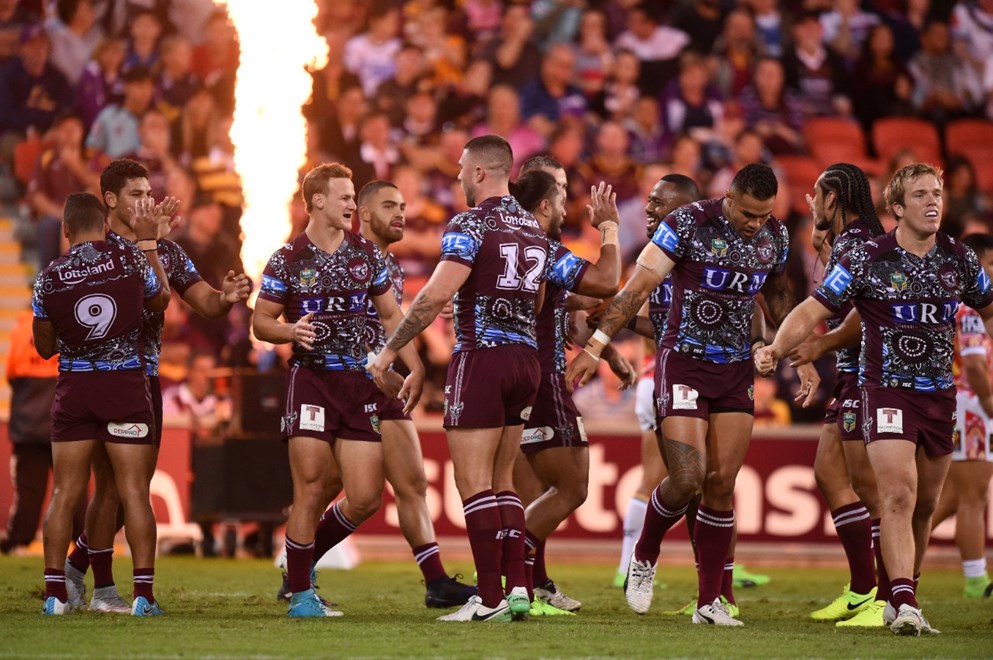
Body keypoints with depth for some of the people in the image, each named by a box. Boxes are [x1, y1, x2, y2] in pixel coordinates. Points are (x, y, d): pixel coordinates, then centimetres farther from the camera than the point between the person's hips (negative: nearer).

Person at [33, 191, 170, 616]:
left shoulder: (50, 278, -3)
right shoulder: (131, 259, -6)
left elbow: (45, 347, 9)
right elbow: (161, 300, 16)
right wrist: (148, 241, 22)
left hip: (73, 389, 1)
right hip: (126, 387, -1)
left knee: (65, 495, 7)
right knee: (134, 492, 1)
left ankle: (55, 593, 5)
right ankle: (143, 594, -3)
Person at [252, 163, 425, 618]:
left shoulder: (367, 254, 10)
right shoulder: (287, 260, -1)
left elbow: (391, 315, 17)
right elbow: (260, 322, 4)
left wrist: (415, 368, 8)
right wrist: (291, 332, -17)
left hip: (361, 382, 4)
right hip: (310, 379, -4)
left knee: (365, 498, -2)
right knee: (311, 491, -8)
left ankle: (304, 557, 22)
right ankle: (300, 593, 3)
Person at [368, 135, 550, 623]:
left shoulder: (471, 224, -10)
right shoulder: (534, 228, 13)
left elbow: (436, 295, -19)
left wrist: (390, 350, -13)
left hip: (481, 359, -8)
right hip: (526, 359, 8)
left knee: (475, 484, -5)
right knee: (501, 482, 14)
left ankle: (489, 599, -8)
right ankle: (517, 588, 6)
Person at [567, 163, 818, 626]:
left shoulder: (775, 235, 2)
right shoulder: (689, 223, -15)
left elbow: (778, 296, 20)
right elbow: (640, 285, -17)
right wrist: (596, 345, -22)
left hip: (736, 368, 5)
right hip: (684, 362, -5)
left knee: (721, 485, 1)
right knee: (687, 479, -14)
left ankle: (709, 601, 7)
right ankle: (644, 558, 15)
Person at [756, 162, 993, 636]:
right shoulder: (867, 259, -8)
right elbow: (813, 311, -7)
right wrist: (776, 349, -22)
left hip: (940, 396, 5)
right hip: (886, 390, -5)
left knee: (925, 505, 12)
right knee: (898, 495, -19)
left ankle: (902, 596, 27)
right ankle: (904, 606, -24)